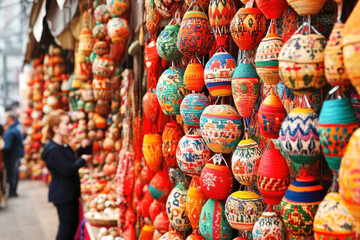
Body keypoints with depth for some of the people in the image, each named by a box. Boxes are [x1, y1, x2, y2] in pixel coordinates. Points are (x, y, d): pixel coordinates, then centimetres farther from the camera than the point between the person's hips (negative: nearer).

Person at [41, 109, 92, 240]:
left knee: (73, 224, 17)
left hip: (71, 192, 10)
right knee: (66, 226, 0)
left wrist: (83, 148, 5)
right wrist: (82, 160, -13)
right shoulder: (53, 150, -22)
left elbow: (72, 161, 15)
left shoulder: (64, 146, 9)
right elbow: (67, 170, -26)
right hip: (62, 194, -10)